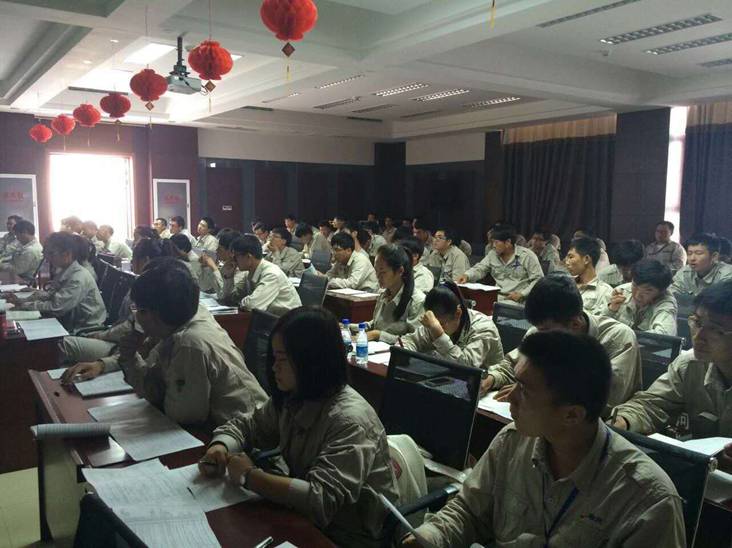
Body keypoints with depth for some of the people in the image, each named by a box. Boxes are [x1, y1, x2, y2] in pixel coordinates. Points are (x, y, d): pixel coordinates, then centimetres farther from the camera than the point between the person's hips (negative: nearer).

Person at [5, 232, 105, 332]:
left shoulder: (78, 278, -24)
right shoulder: (63, 271, 4)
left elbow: (55, 307, -23)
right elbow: (50, 294, 9)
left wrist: (23, 305, -13)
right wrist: (21, 300, -5)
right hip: (74, 325, 8)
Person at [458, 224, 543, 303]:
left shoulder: (527, 255, -3)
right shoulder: (492, 254, 11)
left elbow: (539, 279, -4)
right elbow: (480, 269, 15)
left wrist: (522, 294, -15)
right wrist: (467, 275, -7)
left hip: (517, 300, -4)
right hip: (497, 297, 5)